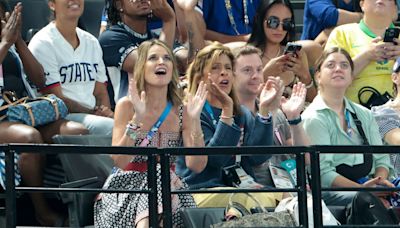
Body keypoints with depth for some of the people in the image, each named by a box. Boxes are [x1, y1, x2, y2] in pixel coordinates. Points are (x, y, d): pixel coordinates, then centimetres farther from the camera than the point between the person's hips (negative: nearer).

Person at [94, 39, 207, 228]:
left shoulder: (182, 112, 5)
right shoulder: (127, 106, -2)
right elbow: (119, 161, -13)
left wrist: (195, 120, -15)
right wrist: (137, 120, -23)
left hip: (167, 186, 3)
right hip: (128, 185, -3)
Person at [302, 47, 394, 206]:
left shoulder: (364, 114, 21)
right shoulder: (313, 118, -1)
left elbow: (381, 157, 19)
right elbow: (323, 173, -10)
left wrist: (380, 179, -5)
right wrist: (361, 188, -21)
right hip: (330, 192, -6)